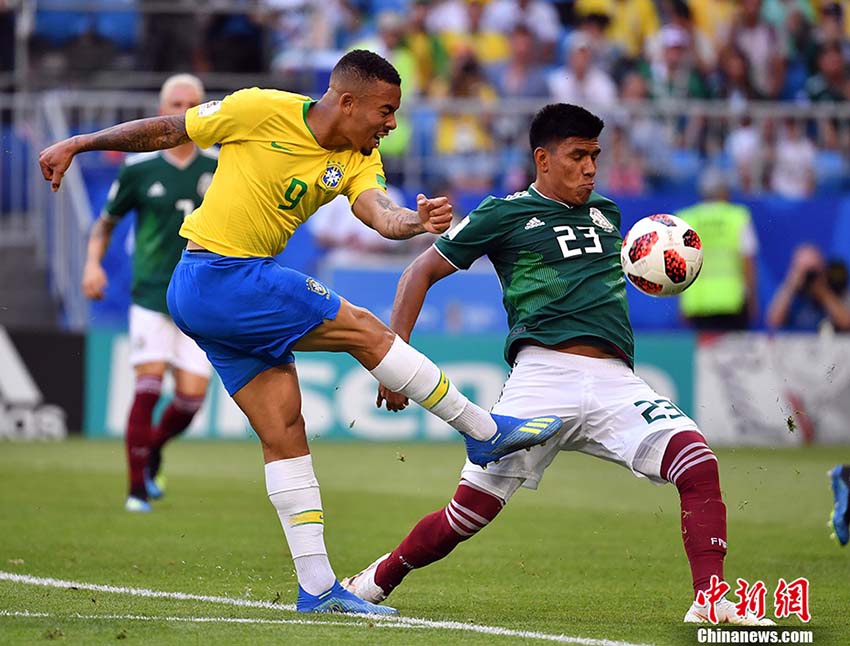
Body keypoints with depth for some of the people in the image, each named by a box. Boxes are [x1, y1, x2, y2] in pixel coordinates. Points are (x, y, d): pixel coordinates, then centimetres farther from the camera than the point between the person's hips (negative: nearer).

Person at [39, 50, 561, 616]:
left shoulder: (359, 160, 5)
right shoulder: (262, 111, -12)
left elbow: (380, 213, -15)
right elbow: (168, 130, -2)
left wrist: (419, 221, -37)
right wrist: (78, 144, 3)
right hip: (218, 277, -8)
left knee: (285, 432, 4)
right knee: (366, 331, -9)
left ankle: (317, 586, 6)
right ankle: (486, 431, 1)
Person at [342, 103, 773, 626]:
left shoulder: (605, 212, 22)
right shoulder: (505, 215, 8)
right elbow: (421, 273, 12)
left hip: (616, 381, 4)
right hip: (544, 374, -4)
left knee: (698, 461, -22)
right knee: (468, 514, -6)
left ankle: (709, 601, -23)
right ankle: (376, 583, 19)